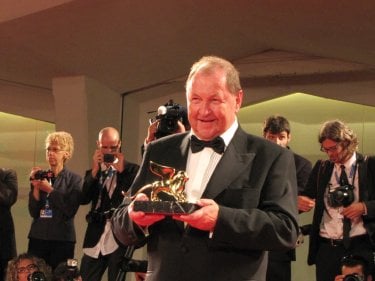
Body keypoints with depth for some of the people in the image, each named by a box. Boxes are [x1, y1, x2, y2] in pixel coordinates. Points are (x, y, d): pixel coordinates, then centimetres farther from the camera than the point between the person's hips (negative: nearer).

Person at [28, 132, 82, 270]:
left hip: (62, 239, -3)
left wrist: (49, 190, -10)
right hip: (37, 237, 3)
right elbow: (33, 212, 4)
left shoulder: (74, 179, 1)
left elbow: (70, 210, -11)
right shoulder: (40, 176, 9)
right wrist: (36, 187, -6)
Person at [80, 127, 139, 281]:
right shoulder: (93, 172, 15)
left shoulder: (131, 169, 3)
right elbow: (83, 199, 1)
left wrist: (121, 171, -12)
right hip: (95, 239, 4)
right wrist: (94, 171, -6)